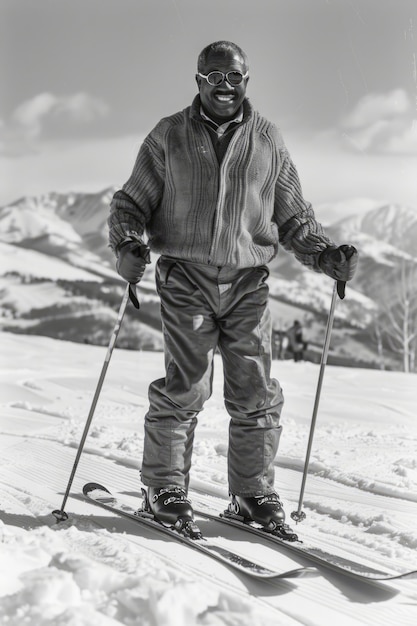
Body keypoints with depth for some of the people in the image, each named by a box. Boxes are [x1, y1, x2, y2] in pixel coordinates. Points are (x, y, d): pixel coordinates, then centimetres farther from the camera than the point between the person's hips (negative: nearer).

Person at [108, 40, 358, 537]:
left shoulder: (268, 141, 12)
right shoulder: (168, 138, 7)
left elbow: (293, 217, 16)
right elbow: (131, 203, 8)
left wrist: (326, 255, 1)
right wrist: (129, 245, -12)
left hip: (248, 282, 2)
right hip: (186, 276, -2)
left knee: (255, 393, 1)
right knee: (184, 388, -8)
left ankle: (253, 494, 12)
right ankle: (164, 489, 4)